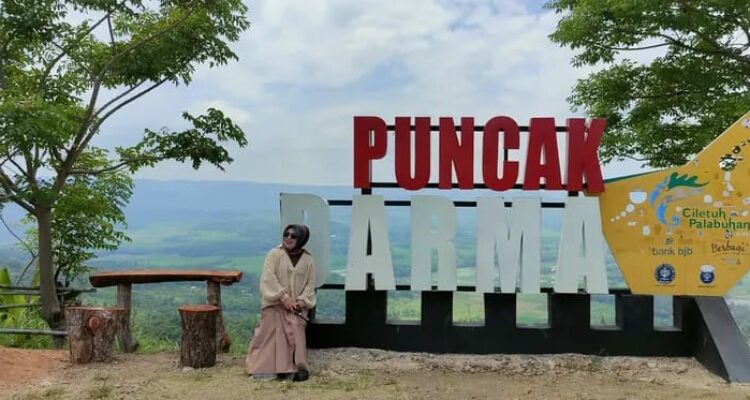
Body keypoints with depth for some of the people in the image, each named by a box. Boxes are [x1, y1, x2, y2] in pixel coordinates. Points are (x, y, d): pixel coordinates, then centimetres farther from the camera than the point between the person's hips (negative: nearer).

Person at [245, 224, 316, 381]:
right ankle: (269, 367, 3)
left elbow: (310, 284, 5)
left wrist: (302, 301, -10)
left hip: (297, 306, 1)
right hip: (275, 304, -1)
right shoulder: (274, 254, -3)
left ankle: (299, 367, -13)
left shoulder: (308, 260, 5)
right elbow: (269, 279, -10)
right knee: (272, 333, -6)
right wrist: (284, 297, -16)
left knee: (296, 332, -16)